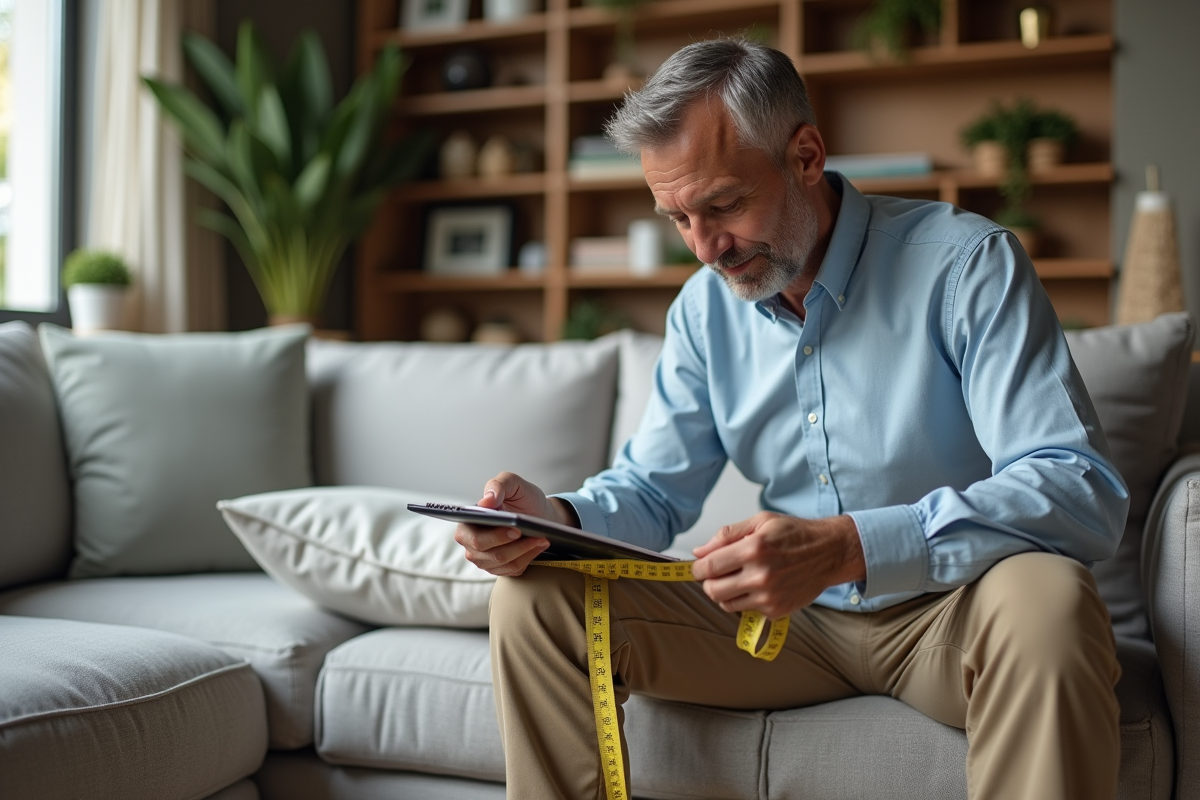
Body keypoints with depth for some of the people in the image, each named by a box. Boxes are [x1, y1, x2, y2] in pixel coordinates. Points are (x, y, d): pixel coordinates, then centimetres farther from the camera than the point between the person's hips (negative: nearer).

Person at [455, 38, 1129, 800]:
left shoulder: (966, 263, -16)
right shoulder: (704, 309, 3)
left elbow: (1083, 492, -26)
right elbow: (654, 491, 9)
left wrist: (849, 546, -38)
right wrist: (558, 518, -16)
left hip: (948, 609, -4)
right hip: (795, 617, 4)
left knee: (1043, 600, -39)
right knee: (537, 601, -10)